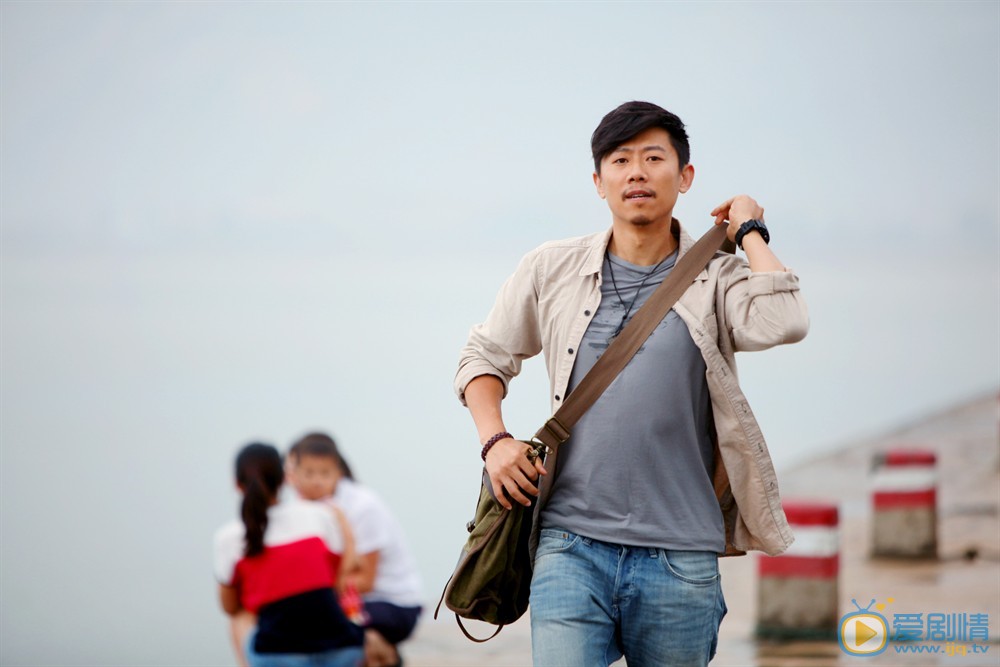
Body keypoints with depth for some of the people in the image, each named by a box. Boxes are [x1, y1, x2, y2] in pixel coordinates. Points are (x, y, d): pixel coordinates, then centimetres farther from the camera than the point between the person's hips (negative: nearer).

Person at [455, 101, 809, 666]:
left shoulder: (716, 279, 4)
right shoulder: (552, 270, 9)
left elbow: (783, 322, -17)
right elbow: (486, 355, 21)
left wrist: (749, 230, -3)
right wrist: (495, 440, 3)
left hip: (679, 556, 0)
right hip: (572, 543, 0)